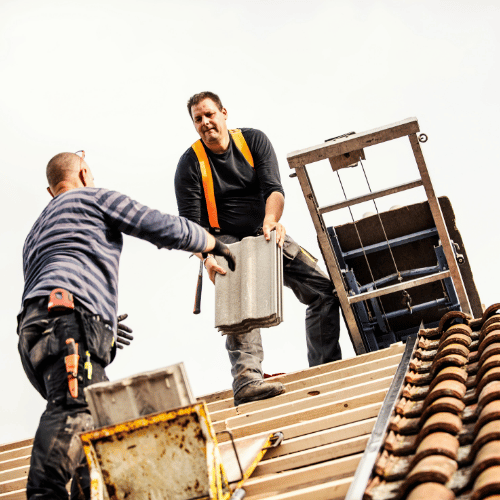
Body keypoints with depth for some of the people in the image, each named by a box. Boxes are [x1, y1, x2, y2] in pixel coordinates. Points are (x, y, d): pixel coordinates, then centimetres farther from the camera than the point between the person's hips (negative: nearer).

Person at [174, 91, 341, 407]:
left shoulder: (254, 141, 1)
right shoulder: (190, 164, -6)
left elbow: (274, 188, -10)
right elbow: (191, 223, -12)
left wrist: (271, 220, -33)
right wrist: (207, 257, -32)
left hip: (268, 235, 4)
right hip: (226, 243, -4)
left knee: (325, 289, -6)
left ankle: (326, 370, 4)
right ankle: (247, 382, -45)